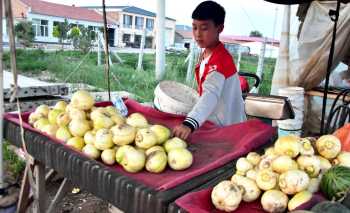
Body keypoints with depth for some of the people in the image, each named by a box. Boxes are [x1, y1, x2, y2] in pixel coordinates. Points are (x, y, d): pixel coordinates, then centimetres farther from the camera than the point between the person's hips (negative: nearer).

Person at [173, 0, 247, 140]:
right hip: (212, 123, 8)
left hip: (228, 126, -8)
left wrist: (189, 123, -54)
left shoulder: (220, 59, -26)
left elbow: (211, 94, -41)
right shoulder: (205, 55, 3)